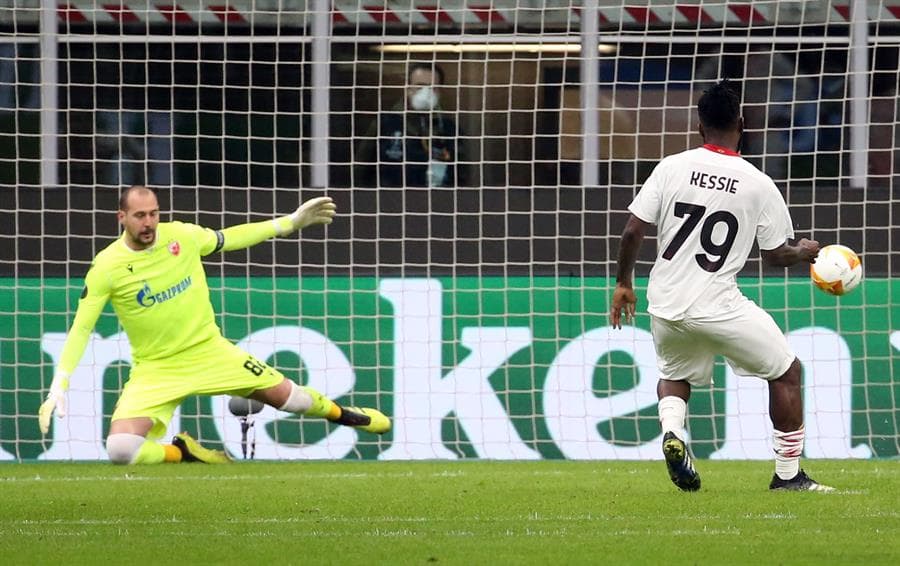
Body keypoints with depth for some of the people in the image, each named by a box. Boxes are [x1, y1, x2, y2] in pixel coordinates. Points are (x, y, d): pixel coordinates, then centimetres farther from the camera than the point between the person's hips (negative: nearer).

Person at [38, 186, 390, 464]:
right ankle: (184, 452, 4)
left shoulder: (182, 236, -7)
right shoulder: (106, 267, -16)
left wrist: (291, 222, 12)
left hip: (209, 351, 3)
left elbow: (228, 239, 12)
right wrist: (58, 387, -21)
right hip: (155, 371, -3)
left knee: (289, 396, 8)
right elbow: (80, 329, -13)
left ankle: (340, 414, 43)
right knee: (120, 449, -25)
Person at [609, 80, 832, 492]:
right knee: (786, 371, 16)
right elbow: (775, 255, 3)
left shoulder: (671, 168, -1)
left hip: (665, 304, 3)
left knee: (674, 375, 30)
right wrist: (804, 253, 26)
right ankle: (788, 474, 16)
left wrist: (623, 283, 12)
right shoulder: (759, 185, -5)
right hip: (717, 306, -3)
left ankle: (671, 430, -3)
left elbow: (633, 230, -3)